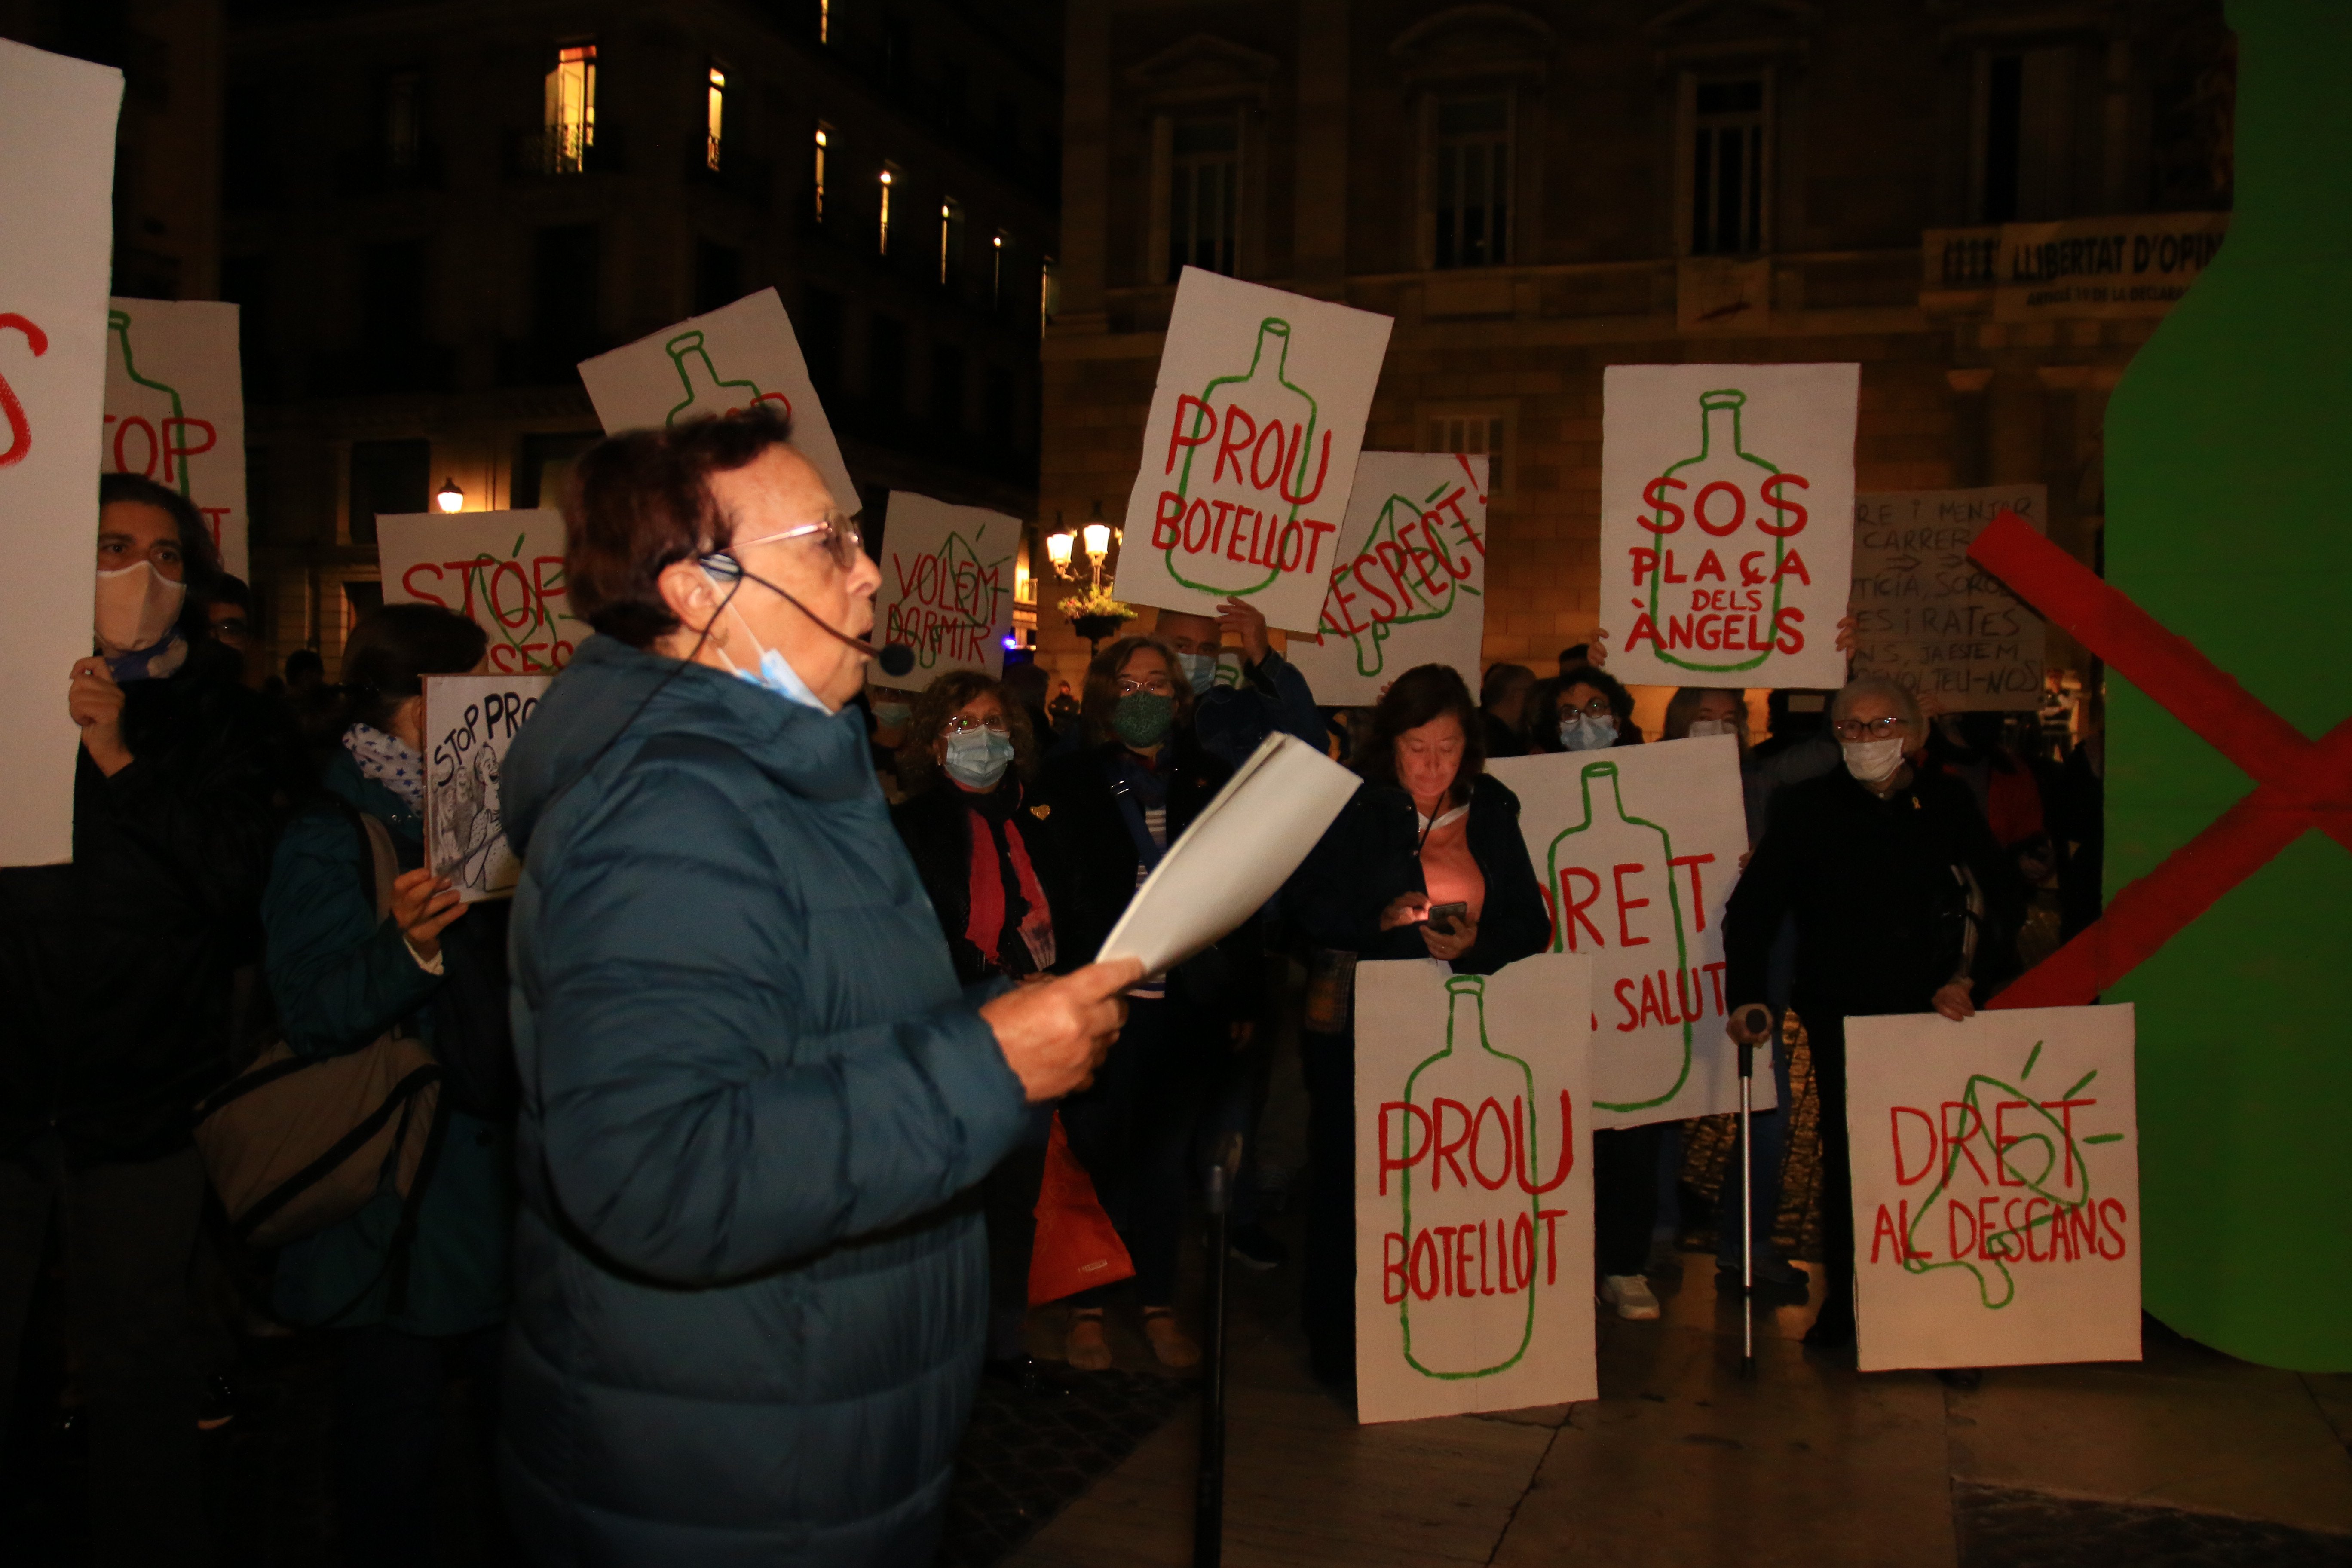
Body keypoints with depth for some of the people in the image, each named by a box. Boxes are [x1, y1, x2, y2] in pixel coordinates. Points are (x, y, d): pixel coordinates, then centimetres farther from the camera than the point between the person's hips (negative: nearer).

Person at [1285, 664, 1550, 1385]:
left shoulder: (1493, 813, 13)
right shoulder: (1350, 806, 4)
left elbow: (1530, 923, 8)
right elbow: (1307, 906, -5)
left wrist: (1476, 943, -12)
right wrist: (1379, 921, -20)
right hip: (1356, 1023, -2)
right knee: (1348, 1174, -1)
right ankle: (1336, 1332, 15)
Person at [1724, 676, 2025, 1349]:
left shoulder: (1949, 804, 7)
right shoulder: (1807, 807, 2)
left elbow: (2002, 899, 14)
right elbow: (1753, 905, 1)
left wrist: (1967, 977, 2)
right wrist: (1746, 997, -8)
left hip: (1934, 1014, 1)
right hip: (1841, 1015, -1)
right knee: (1846, 1156, 2)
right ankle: (1843, 1300, 15)